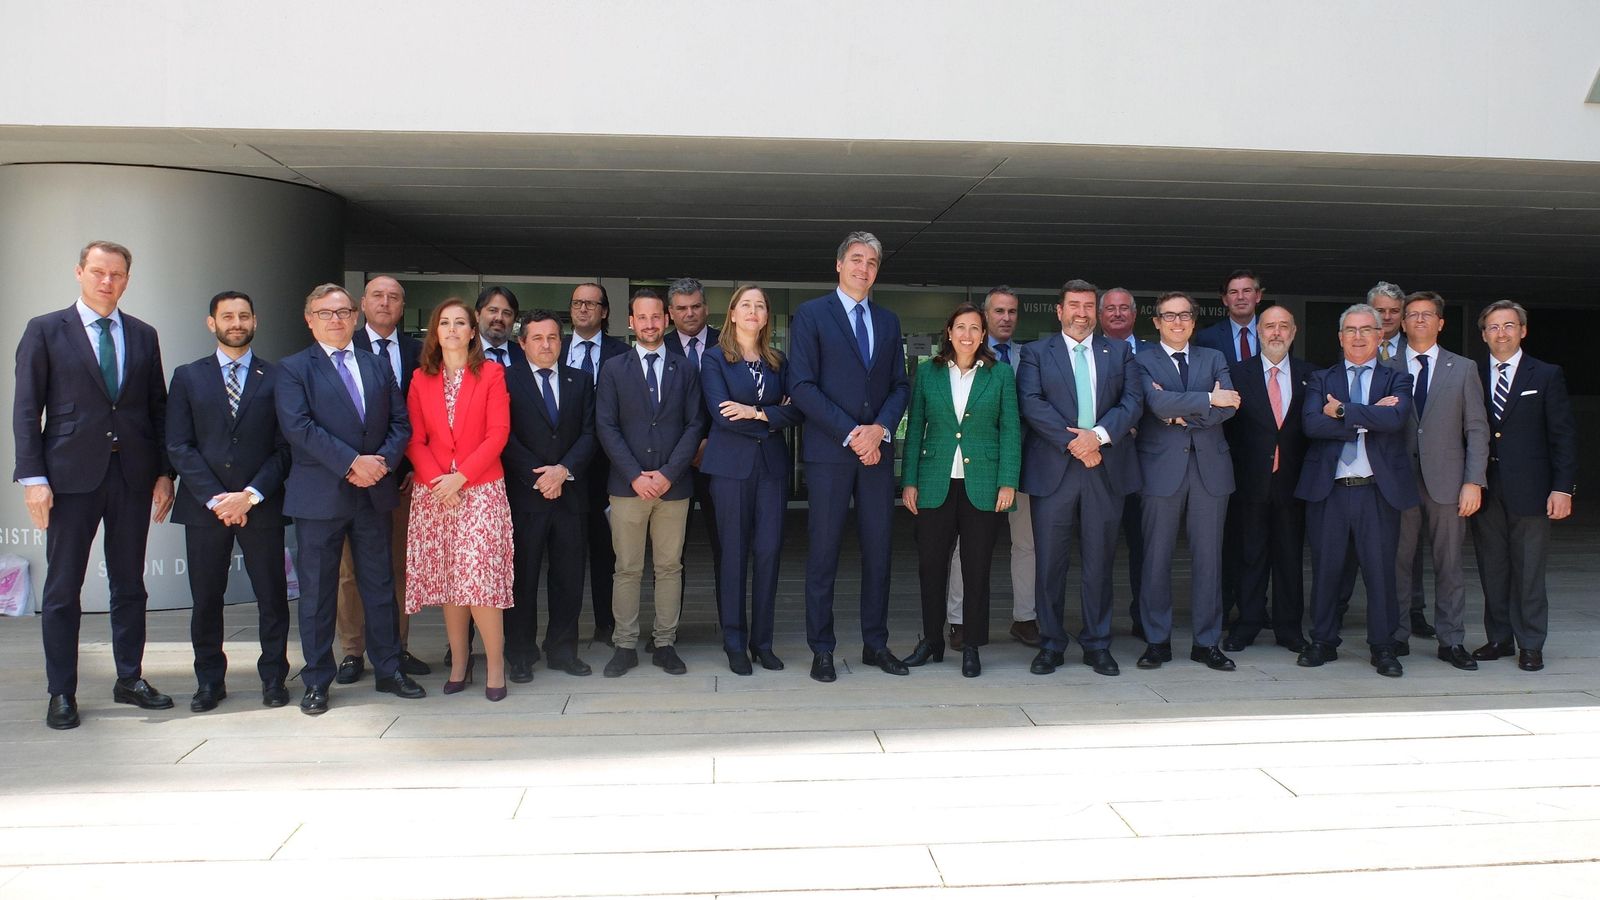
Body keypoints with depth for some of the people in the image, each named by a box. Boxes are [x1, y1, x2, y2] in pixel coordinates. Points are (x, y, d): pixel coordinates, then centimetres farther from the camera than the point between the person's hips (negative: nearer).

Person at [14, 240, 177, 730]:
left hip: (133, 475, 3)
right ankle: (61, 693, 13)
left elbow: (158, 408, 11)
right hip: (72, 474, -3)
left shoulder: (143, 336, 11)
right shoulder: (45, 330, 2)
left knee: (130, 584, 10)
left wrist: (164, 472, 4)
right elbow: (27, 409, -2)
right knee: (63, 588, 3)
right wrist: (33, 477, -9)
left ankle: (130, 679, 22)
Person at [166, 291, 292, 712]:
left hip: (261, 506, -1)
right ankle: (209, 680, 19)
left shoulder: (275, 378, 5)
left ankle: (273, 677, 15)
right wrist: (214, 498, -9)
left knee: (272, 595, 3)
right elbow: (179, 447, 1)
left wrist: (250, 496, -11)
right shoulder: (188, 377, 8)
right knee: (206, 598, 7)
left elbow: (283, 448, 0)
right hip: (204, 505, 1)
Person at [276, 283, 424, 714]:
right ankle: (317, 681, 14)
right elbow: (298, 426, -13)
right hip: (320, 496, -4)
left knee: (380, 584, 10)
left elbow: (401, 423, 8)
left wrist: (382, 461, -11)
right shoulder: (293, 370, 0)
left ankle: (388, 669, 20)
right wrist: (352, 462, -19)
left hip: (375, 492, 4)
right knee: (317, 590, 4)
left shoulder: (378, 367, 13)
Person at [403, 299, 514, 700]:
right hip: (432, 492, 3)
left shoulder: (491, 373, 3)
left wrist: (460, 477, -13)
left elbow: (498, 433, -5)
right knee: (447, 579, 4)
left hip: (480, 490, -3)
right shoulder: (421, 378, 11)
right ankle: (459, 662, 14)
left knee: (479, 578, -11)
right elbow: (415, 439, 7)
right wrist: (434, 479, -10)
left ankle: (495, 663, 0)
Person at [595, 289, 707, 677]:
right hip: (627, 485, -1)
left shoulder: (685, 370, 10)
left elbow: (695, 425, 3)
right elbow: (606, 427, 0)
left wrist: (668, 473, -9)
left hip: (673, 485, 1)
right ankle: (625, 645, 11)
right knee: (627, 570, 3)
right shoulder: (613, 369, 7)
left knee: (670, 568, 6)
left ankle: (665, 644, 14)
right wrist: (635, 475, -11)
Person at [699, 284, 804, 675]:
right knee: (733, 553, 0)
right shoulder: (715, 359, 3)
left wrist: (756, 413, -12)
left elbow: (795, 412, 1)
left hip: (772, 465, 3)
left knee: (769, 551, 1)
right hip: (731, 466, -3)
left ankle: (762, 641, 11)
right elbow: (720, 414, -10)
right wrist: (774, 417, -6)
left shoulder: (778, 362, 14)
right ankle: (735, 642, 10)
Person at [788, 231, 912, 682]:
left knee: (878, 550, 8)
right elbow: (802, 386, -8)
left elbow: (900, 385, 11)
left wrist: (881, 428, -8)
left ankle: (875, 644, 18)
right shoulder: (811, 314, 0)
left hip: (877, 450, 4)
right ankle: (822, 650, 9)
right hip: (829, 451, -4)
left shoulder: (888, 321, 15)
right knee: (823, 553, 0)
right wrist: (850, 434, -13)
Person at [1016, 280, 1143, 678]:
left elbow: (1133, 400, 2)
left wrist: (1099, 435, -14)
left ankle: (1097, 645, 16)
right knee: (1050, 562, 2)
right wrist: (1072, 443, -15)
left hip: (1106, 469, 2)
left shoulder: (1120, 352, 14)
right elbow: (1031, 403, -6)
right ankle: (1051, 645, 12)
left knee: (1100, 562, 6)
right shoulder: (1036, 353, 7)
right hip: (1053, 469, -2)